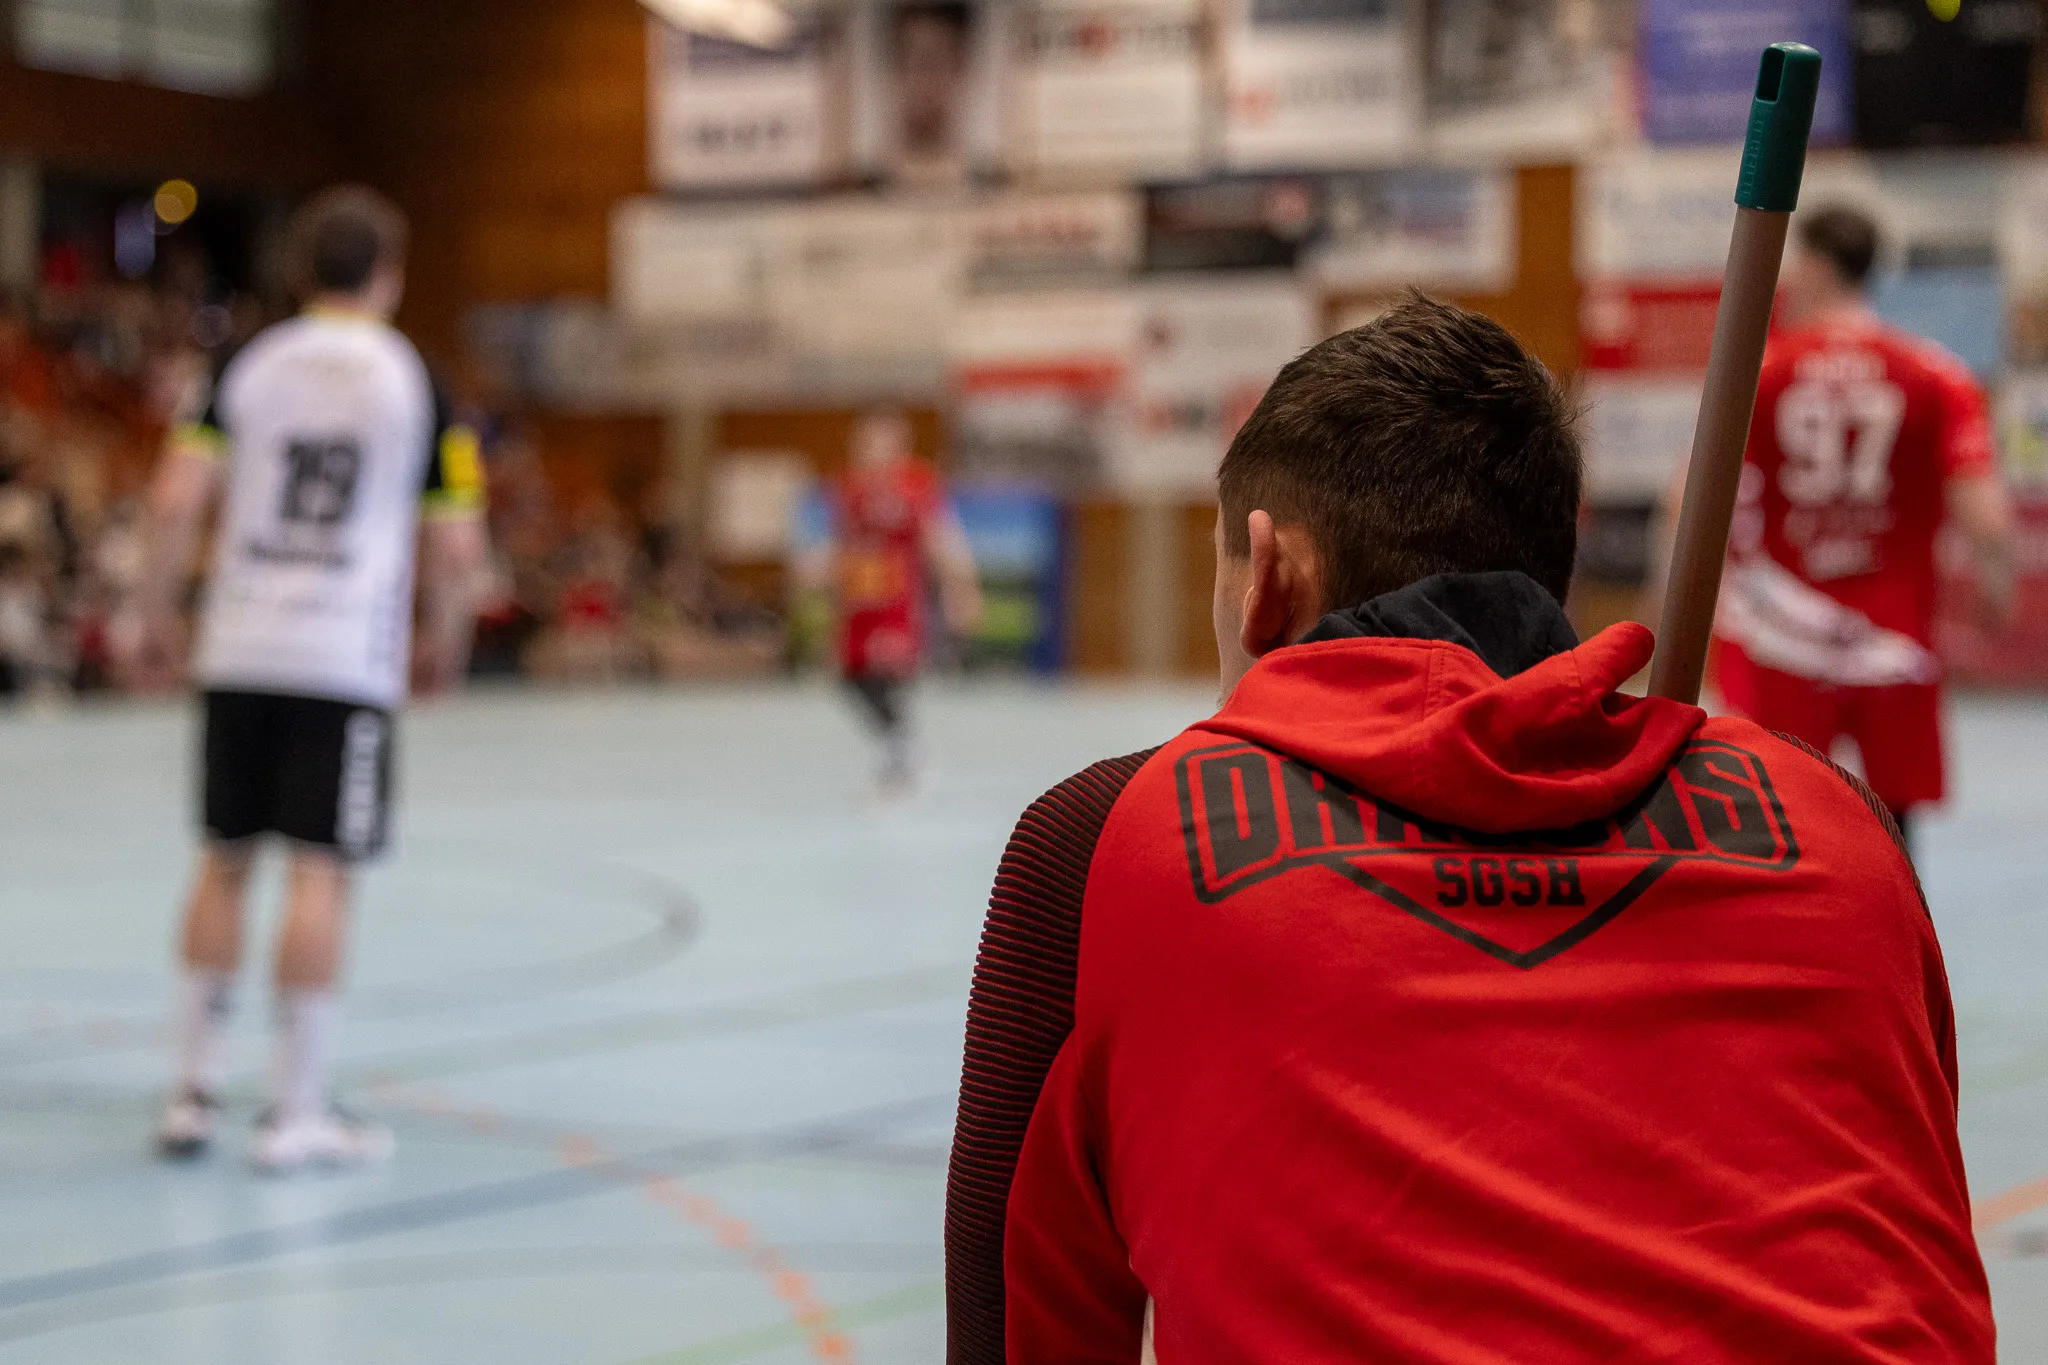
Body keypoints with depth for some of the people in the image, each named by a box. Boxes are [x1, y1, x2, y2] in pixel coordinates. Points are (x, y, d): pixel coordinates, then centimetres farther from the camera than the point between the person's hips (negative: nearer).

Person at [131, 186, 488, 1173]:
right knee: (319, 872, -2)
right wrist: (443, 644, 15)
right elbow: (456, 545, -1)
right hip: (347, 659, -3)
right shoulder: (415, 382, 1)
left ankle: (194, 1092, 16)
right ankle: (296, 1111, 1)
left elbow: (175, 500, -4)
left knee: (224, 862, 12)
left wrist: (159, 620, 8)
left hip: (239, 652, 3)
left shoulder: (249, 366, 5)